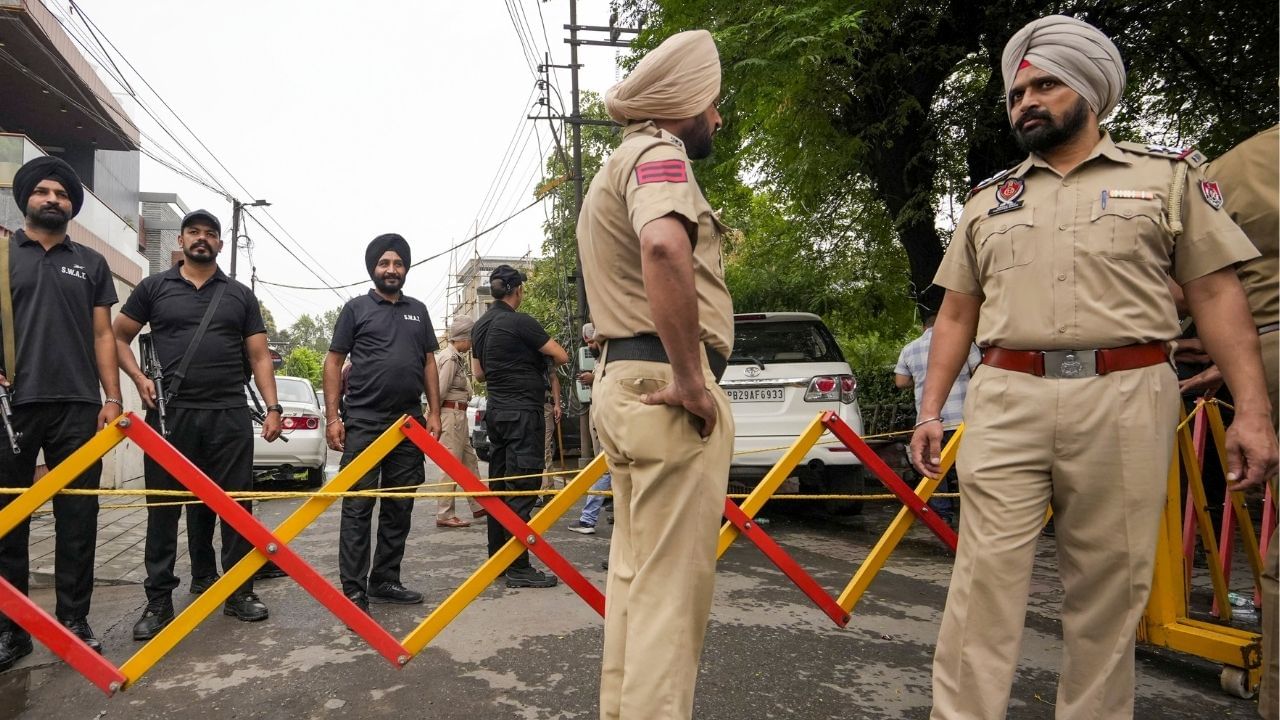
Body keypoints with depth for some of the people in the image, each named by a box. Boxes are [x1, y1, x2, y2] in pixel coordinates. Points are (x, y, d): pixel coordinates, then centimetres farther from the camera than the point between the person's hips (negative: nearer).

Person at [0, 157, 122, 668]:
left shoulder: (91, 263, 15)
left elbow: (102, 336, 12)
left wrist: (112, 398, 3)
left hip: (77, 406, 2)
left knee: (78, 517, 4)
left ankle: (74, 620, 13)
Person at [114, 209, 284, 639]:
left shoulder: (240, 296, 11)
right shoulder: (154, 288, 10)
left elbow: (259, 356, 9)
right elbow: (118, 337, 14)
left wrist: (272, 406, -2)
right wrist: (139, 379, -3)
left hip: (229, 415, 1)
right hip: (170, 413, 0)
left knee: (235, 504, 2)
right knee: (165, 506, 3)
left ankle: (240, 591, 12)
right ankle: (158, 600, 11)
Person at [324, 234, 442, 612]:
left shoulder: (417, 311, 15)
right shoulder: (356, 308, 4)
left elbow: (429, 364, 16)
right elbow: (333, 362, 2)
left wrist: (434, 412, 6)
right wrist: (332, 416, -6)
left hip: (409, 424, 4)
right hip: (363, 422, -4)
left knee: (400, 507, 9)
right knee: (357, 507, -5)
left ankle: (385, 581, 20)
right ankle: (353, 591, -1)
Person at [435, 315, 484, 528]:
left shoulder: (458, 358, 16)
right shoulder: (450, 358, -15)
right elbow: (440, 391, -18)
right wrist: (435, 416, -10)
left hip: (459, 414, 10)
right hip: (452, 412, -10)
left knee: (469, 460, 15)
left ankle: (478, 506, 24)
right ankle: (444, 515, -1)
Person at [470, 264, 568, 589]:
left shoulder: (480, 326, 12)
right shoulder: (520, 322, -14)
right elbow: (562, 357, -10)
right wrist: (541, 356, 10)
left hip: (496, 409, 9)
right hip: (522, 410, -9)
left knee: (498, 485, 12)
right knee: (521, 489, -7)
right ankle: (518, 568, -6)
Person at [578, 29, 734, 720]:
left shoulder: (614, 169, 24)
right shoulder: (658, 154, -9)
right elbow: (664, 248, -31)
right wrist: (690, 379, -26)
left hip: (625, 379, 10)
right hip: (665, 385, -10)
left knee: (634, 574, 15)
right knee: (671, 586, -6)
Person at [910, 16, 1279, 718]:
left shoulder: (1168, 175, 10)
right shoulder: (987, 200, 16)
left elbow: (1216, 293, 5)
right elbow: (956, 313, 16)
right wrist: (930, 410, 8)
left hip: (1124, 400, -1)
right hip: (1005, 402, 2)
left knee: (1109, 588, 5)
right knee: (984, 576, -3)